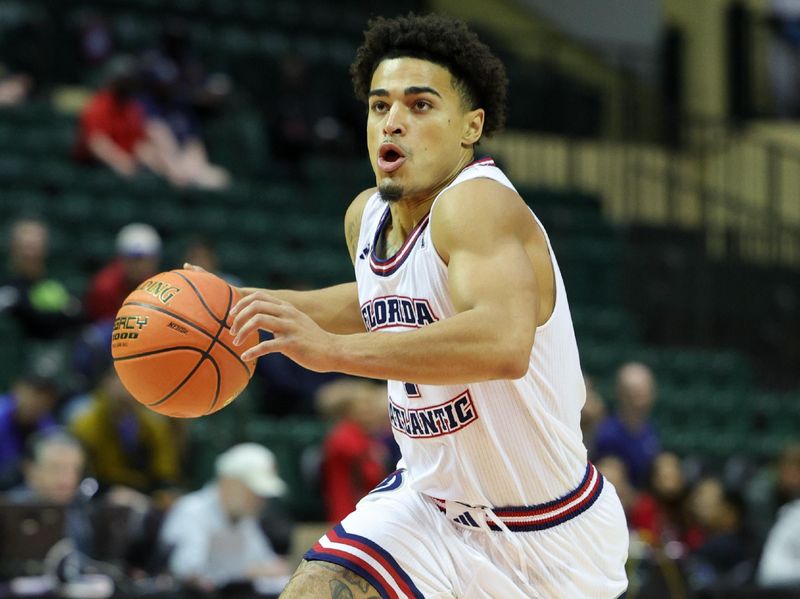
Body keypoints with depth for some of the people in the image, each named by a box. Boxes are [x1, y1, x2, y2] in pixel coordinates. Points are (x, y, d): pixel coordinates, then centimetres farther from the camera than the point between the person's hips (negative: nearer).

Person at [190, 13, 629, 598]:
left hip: (553, 539, -6)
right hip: (432, 502, 6)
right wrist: (263, 306, 12)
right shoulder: (366, 214, -2)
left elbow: (506, 343, -47)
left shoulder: (478, 204, -27)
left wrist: (333, 349, -50)